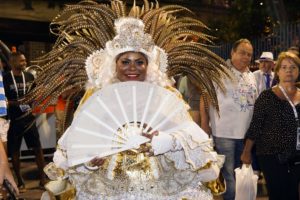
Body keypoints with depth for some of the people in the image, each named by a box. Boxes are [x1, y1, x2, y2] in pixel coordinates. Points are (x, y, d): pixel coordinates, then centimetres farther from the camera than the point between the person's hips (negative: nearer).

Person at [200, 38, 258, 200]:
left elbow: (255, 102, 18)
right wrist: (204, 124, -13)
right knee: (228, 174, 3)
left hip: (247, 132, 6)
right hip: (224, 132, -6)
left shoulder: (251, 76, 10)